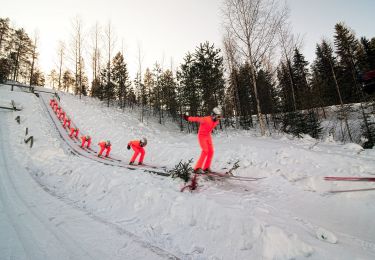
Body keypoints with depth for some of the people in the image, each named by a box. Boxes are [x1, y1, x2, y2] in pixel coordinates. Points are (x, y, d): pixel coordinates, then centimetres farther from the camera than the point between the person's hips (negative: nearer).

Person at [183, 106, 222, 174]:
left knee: (211, 151, 0)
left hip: (208, 136, 7)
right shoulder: (206, 119, -28)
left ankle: (206, 168, 12)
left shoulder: (217, 121, -5)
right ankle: (197, 168, -12)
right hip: (202, 136, -7)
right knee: (205, 151, -18)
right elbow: (197, 119, -19)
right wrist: (188, 118, -9)